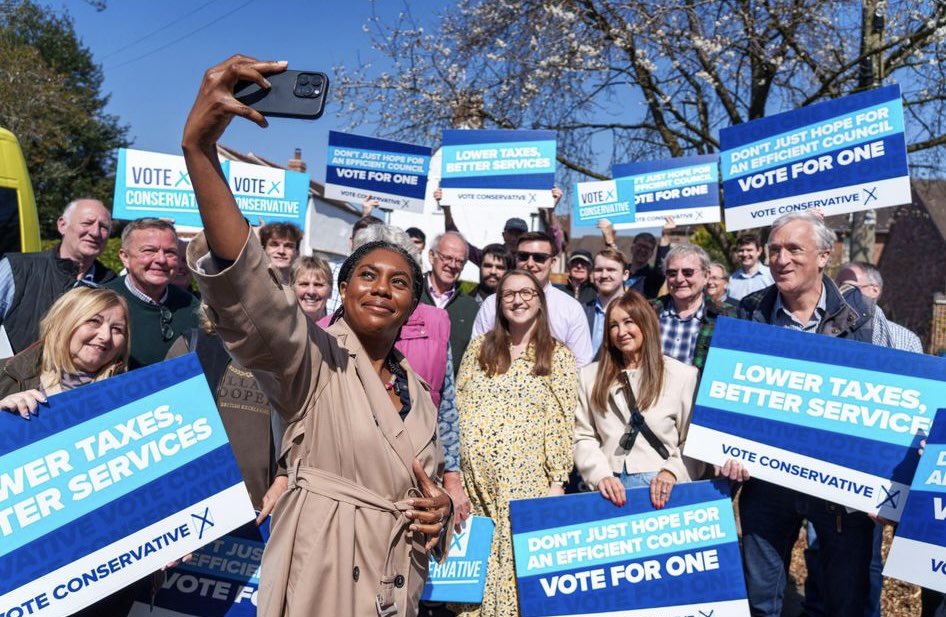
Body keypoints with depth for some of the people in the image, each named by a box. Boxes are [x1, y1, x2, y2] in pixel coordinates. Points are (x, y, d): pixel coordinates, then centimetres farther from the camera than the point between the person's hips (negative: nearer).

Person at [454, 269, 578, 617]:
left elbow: (562, 423, -1)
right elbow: (458, 407, 9)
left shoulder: (559, 356, 4)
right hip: (475, 475, 2)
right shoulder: (479, 347, 10)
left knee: (519, 557, -2)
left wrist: (557, 482, -7)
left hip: (527, 477, -2)